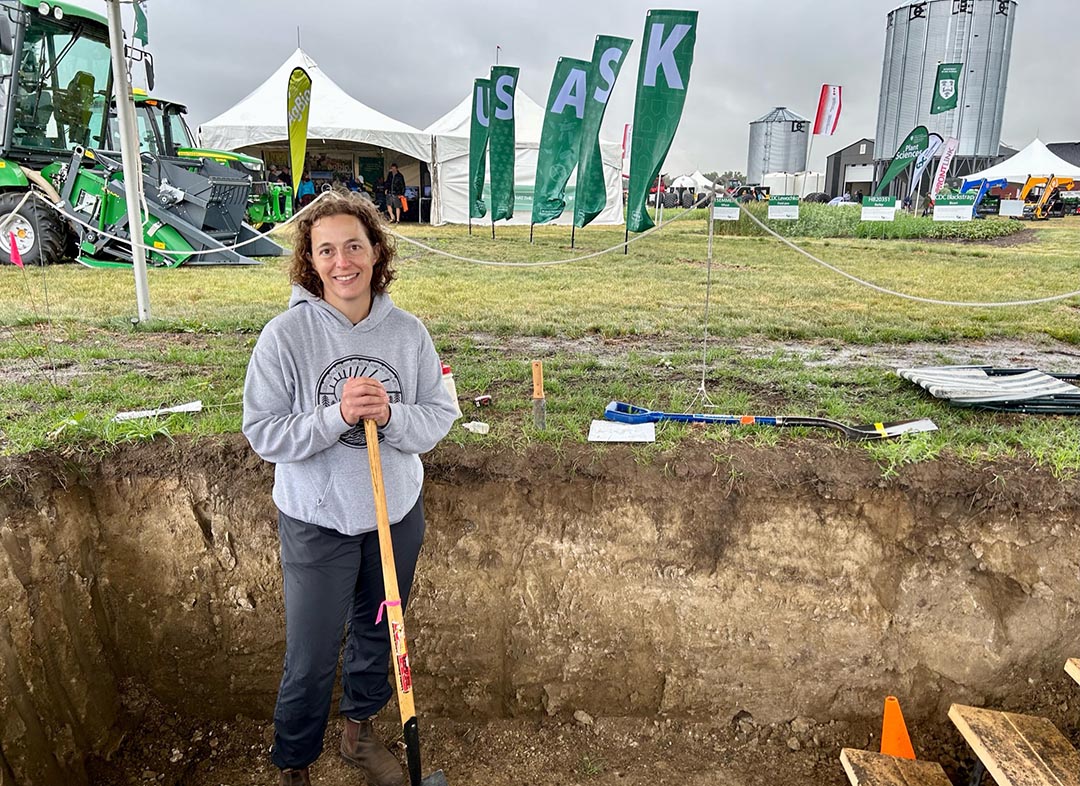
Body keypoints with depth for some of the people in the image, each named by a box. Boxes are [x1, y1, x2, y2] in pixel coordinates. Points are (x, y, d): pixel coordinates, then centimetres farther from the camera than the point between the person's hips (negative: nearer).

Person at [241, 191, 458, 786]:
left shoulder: (408, 332, -7)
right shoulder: (286, 335, -16)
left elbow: (440, 417, -5)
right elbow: (262, 433, -14)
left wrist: (390, 415, -24)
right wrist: (336, 415, -28)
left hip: (397, 514, 4)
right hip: (317, 521, -3)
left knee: (377, 633, 23)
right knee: (310, 659, 8)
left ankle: (359, 732, 50)